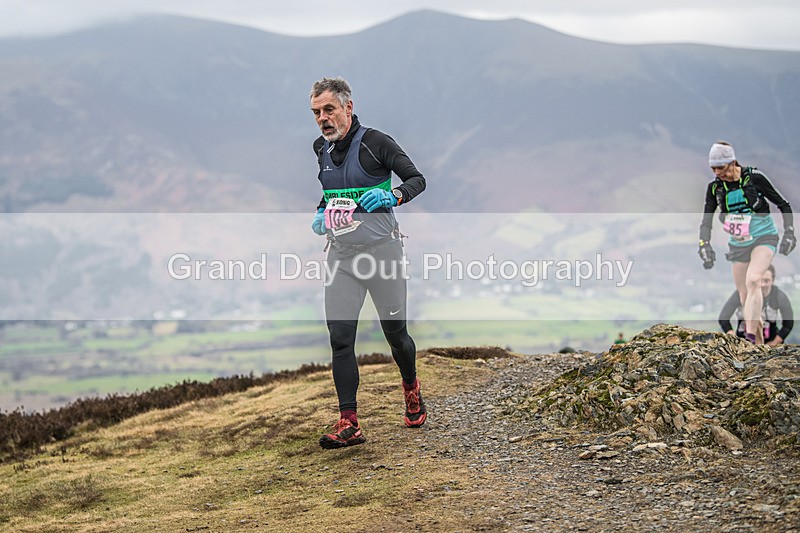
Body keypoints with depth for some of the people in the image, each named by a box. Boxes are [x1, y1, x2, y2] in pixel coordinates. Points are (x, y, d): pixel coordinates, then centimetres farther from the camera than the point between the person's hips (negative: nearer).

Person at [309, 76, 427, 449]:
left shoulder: (375, 142, -10)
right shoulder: (322, 149, 9)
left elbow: (417, 180, -8)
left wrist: (392, 196, -27)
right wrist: (320, 215, 8)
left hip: (381, 249, -5)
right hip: (341, 254, 5)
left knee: (395, 332, 7)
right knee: (339, 338, -5)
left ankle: (411, 389, 38)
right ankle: (349, 424, -3)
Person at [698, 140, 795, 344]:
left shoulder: (754, 177, -13)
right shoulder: (714, 187, -3)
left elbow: (784, 205, -4)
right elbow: (706, 220, -2)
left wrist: (789, 233, -11)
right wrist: (704, 245, -17)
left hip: (763, 238, -5)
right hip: (738, 244, 5)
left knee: (753, 280, -29)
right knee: (744, 297, 3)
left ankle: (750, 336, -34)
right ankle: (759, 344, 18)